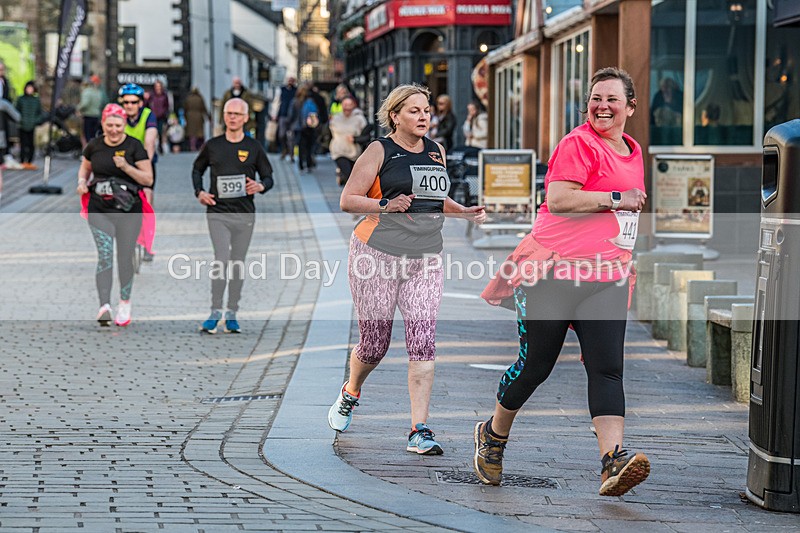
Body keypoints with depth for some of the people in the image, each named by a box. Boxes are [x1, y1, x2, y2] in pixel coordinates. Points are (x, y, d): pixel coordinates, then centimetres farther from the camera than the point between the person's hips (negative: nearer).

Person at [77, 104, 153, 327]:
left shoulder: (134, 146, -6)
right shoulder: (94, 145, 3)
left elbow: (148, 179, -6)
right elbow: (85, 167, 22)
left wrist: (126, 167, -20)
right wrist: (82, 181, 1)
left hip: (129, 210, -1)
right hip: (99, 209, 1)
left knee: (125, 257, 8)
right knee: (105, 255, -13)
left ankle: (125, 303, 27)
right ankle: (105, 305, -22)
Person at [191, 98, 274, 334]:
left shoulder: (254, 147, 5)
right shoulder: (212, 146, 6)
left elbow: (268, 177, 10)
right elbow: (197, 169, 20)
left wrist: (260, 186, -13)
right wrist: (199, 192, 2)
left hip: (245, 214, 1)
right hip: (218, 212, -1)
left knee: (238, 264, 7)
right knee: (222, 259, -15)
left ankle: (232, 314, 15)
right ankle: (215, 312, -9)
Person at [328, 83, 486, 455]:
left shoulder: (436, 151, 14)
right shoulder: (380, 151, -3)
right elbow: (347, 201, -5)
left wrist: (465, 212, 10)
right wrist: (386, 205, -21)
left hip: (425, 259, 4)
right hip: (377, 255, -4)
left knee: (423, 343, -8)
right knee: (375, 343, 4)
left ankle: (419, 431, -9)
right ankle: (350, 394, 37)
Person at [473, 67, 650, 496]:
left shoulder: (633, 152, 19)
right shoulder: (578, 144, -6)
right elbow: (558, 200, -18)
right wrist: (616, 199, -16)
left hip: (606, 277, 6)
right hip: (554, 268, -6)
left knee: (607, 368, -9)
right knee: (535, 364, 1)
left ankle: (613, 461, -20)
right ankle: (493, 436, 25)